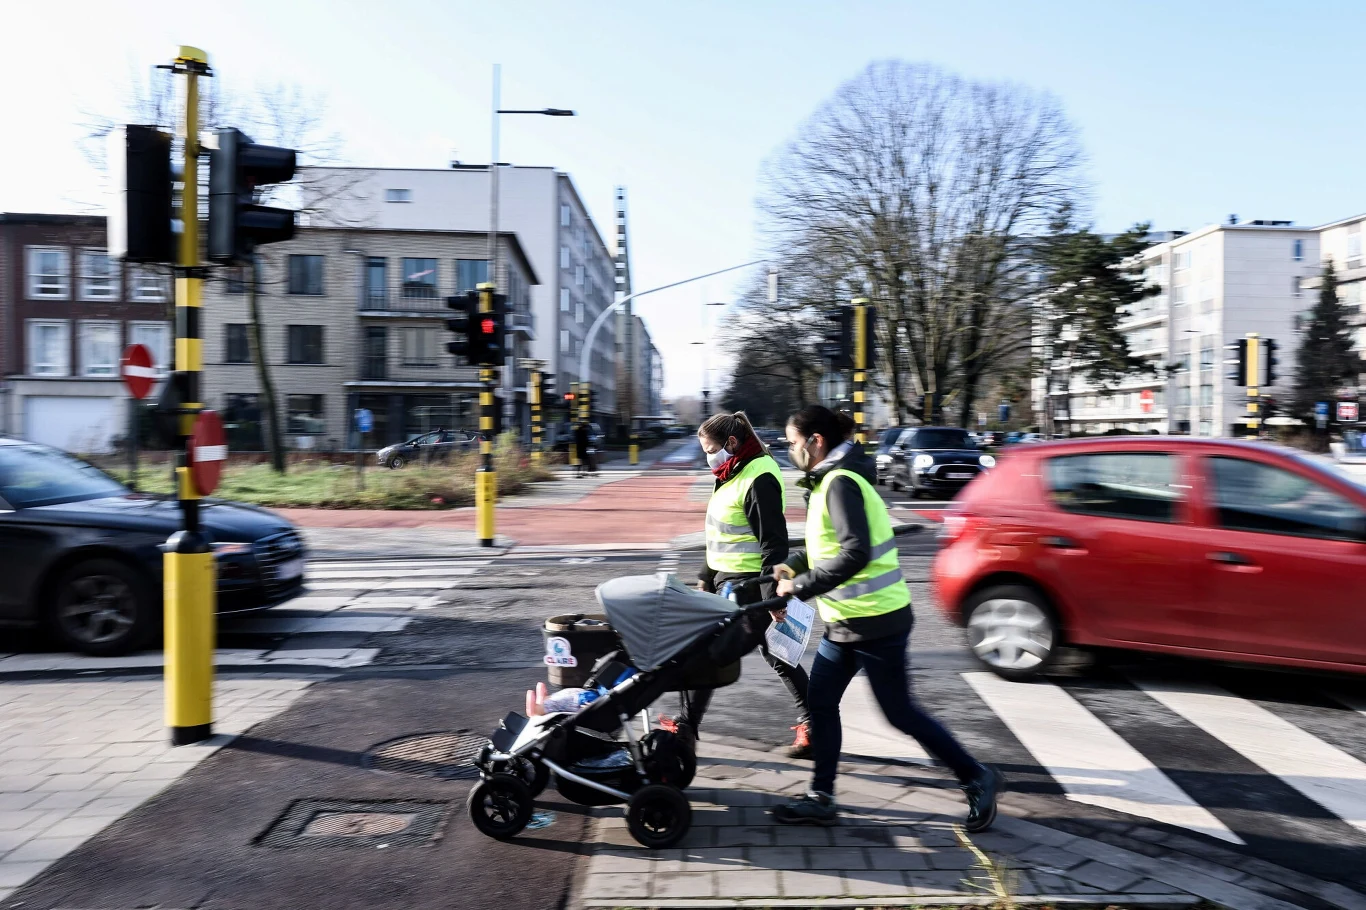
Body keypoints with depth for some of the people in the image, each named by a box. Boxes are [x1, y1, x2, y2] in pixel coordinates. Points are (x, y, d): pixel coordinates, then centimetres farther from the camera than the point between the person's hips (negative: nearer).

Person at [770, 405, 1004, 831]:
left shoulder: (840, 482, -20)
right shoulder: (829, 480, 11)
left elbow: (855, 553, -29)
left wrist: (801, 586, -24)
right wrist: (793, 565, 11)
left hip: (875, 620, -10)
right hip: (845, 621, 10)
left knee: (899, 712, 2)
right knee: (821, 702, 10)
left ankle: (978, 779, 17)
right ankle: (820, 799, 19)